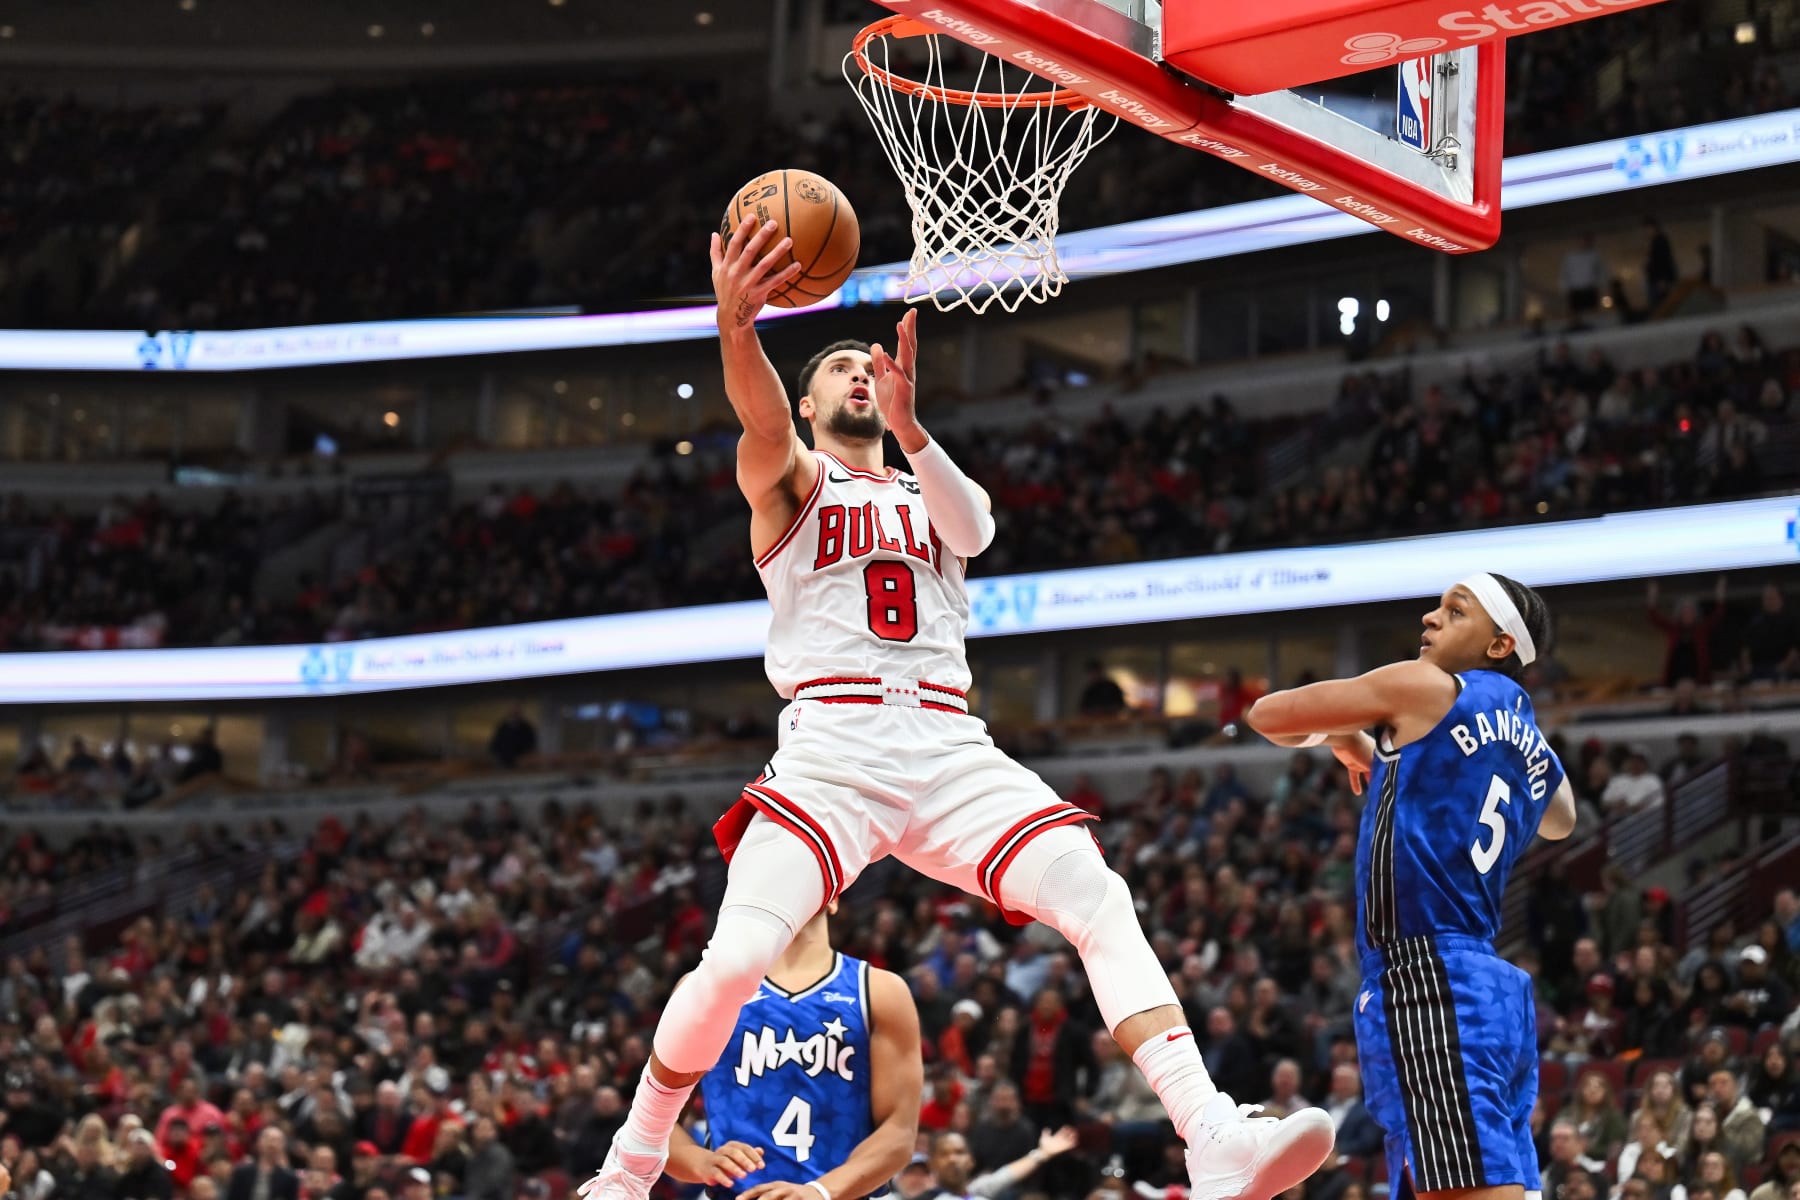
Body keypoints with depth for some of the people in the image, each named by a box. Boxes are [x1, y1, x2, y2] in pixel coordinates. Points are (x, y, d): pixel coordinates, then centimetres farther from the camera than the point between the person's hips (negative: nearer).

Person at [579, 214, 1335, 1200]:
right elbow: (762, 421, -10)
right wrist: (734, 326, -33)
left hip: (950, 750, 4)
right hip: (830, 746, -3)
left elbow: (974, 529, -1)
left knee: (1102, 903, -16)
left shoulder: (931, 490, 26)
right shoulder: (791, 479, 16)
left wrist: (908, 426, -21)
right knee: (735, 960, -19)